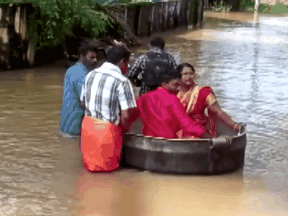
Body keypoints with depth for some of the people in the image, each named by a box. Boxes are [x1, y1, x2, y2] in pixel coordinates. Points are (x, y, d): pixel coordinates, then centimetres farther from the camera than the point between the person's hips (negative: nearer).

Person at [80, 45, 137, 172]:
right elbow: (125, 116, -18)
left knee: (89, 164, 26)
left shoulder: (90, 75, 4)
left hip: (87, 125, 5)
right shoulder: (122, 82, -16)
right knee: (109, 165, 17)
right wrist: (126, 129, 3)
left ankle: (90, 162, 9)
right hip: (107, 129, -5)